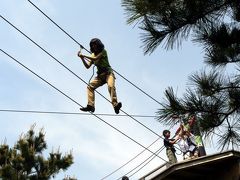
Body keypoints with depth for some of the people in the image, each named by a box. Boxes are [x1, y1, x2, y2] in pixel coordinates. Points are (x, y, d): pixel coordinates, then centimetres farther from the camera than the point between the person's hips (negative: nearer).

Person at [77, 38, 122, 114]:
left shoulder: (103, 51, -1)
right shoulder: (93, 54, 15)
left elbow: (96, 58, -19)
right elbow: (87, 66, 7)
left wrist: (84, 56, -18)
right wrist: (82, 58, -7)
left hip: (108, 73, -6)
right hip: (100, 75, 6)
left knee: (111, 86, -31)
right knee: (90, 86, -12)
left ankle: (116, 105, -45)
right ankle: (90, 105, -19)